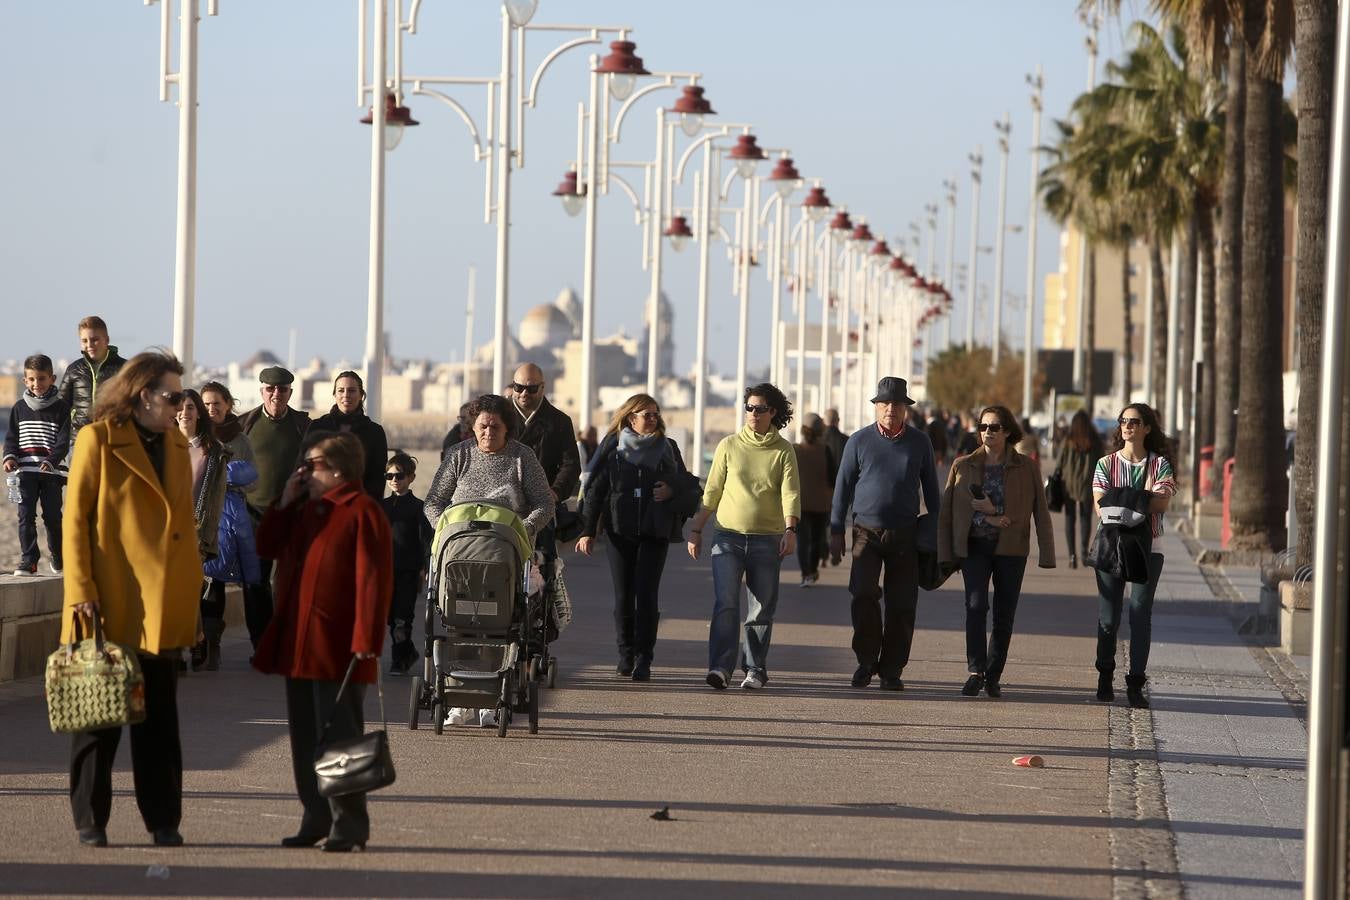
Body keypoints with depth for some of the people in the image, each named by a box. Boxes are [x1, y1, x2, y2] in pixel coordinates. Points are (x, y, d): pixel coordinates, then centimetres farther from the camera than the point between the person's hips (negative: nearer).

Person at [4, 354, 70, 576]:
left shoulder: (61, 408, 1)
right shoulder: (20, 408, 9)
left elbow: (63, 440, -5)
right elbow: (11, 437, 12)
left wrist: (51, 461, -19)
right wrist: (10, 456, -7)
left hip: (52, 471, -2)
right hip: (25, 470, 2)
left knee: (53, 516, 3)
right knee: (26, 516, -4)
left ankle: (58, 558, 19)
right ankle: (28, 560, -1)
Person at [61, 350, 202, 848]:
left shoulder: (177, 447, 14)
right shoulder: (98, 440, -5)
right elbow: (75, 521, -7)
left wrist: (190, 595, 13)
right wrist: (81, 592, -14)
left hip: (162, 610, 5)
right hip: (110, 606, -5)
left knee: (160, 720, 7)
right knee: (99, 715, 2)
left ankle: (163, 821, 12)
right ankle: (90, 821, 9)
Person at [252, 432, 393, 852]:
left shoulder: (361, 513, -11)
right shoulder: (305, 511, 18)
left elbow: (373, 578, -17)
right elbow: (268, 546, 19)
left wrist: (366, 639, -23)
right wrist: (285, 502, 9)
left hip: (337, 649, -9)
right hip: (298, 645, 9)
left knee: (337, 737, -5)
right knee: (305, 736, 11)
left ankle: (349, 823, 1)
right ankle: (316, 819, 18)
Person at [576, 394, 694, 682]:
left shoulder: (667, 448, 10)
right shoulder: (613, 447, 6)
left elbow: (685, 484, 17)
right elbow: (595, 490, 5)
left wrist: (671, 489, -7)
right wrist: (588, 531, 0)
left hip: (655, 531, 0)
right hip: (620, 530, 0)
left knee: (647, 594, -9)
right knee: (623, 595, 2)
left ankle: (644, 659, -7)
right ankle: (626, 654, 14)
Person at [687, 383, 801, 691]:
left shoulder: (783, 451, 4)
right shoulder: (729, 445, 7)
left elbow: (790, 492, -6)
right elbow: (712, 491, 11)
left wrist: (790, 529, -22)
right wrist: (696, 530, 9)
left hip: (767, 540, 0)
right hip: (728, 537, 0)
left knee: (761, 609, 4)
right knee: (725, 603, -12)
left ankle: (755, 669, 14)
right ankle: (720, 667, -18)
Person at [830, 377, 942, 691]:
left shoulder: (920, 443, 6)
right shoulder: (859, 441, 3)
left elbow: (930, 488, 14)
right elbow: (843, 485, 7)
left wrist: (936, 529, 10)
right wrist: (836, 531, 4)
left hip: (905, 535, 1)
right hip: (867, 532, -1)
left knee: (902, 604, 0)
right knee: (863, 593, -18)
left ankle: (891, 670, 8)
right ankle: (866, 659, -2)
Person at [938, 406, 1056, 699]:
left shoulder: (1027, 469, 2)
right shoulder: (963, 466, 5)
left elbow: (1041, 513, 3)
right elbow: (946, 511, 8)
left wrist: (1047, 554, -3)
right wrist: (945, 554, 2)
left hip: (1011, 549, 0)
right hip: (974, 546, 0)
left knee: (1004, 614, 3)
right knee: (976, 605, -17)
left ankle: (993, 676, 13)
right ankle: (976, 672, -18)